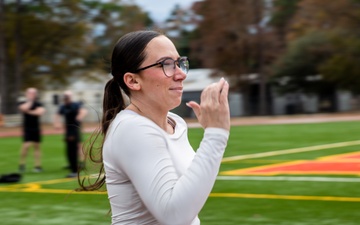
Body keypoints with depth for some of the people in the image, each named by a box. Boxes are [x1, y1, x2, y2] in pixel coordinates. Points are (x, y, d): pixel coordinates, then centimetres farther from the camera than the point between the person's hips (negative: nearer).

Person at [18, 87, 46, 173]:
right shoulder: (22, 103, 1)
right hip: (27, 129, -3)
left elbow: (41, 112, -14)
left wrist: (29, 112, -12)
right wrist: (30, 101, -13)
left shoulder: (38, 104, 5)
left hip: (36, 128, 3)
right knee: (26, 145, -14)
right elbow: (24, 108, -22)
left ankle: (37, 165, 8)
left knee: (37, 146, 4)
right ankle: (22, 164, 1)